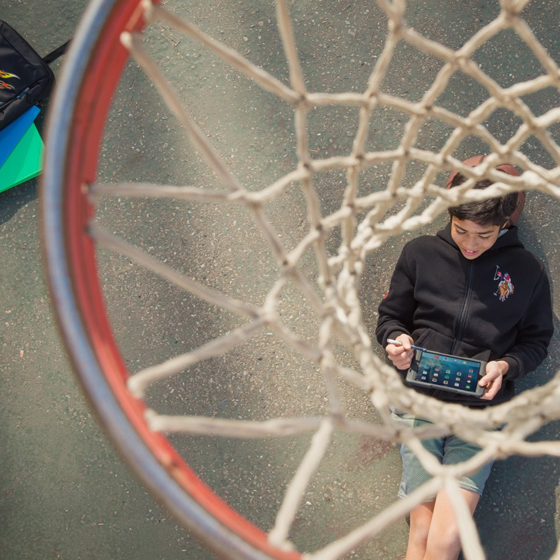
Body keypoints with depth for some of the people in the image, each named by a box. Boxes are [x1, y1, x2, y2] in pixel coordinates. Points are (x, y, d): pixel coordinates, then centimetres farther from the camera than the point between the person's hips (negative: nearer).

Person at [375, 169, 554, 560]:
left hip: (481, 412, 0)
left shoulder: (526, 270, 3)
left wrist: (505, 366, -8)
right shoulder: (420, 253, 5)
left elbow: (536, 341, 12)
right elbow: (390, 317, 14)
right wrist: (397, 340, -8)